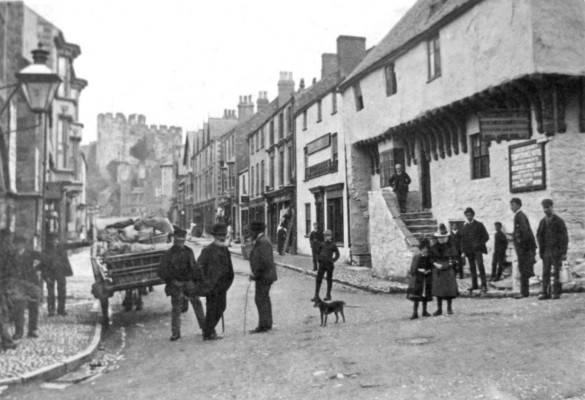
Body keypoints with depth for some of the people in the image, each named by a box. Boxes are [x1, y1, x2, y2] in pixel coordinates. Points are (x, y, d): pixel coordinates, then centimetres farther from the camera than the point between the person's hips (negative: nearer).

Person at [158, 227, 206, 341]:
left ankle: (204, 326, 22)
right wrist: (172, 281, -13)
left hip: (189, 282, 4)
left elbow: (194, 266, 17)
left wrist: (200, 279, 9)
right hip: (176, 284, -4)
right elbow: (162, 272, -4)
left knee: (197, 303, 7)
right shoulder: (168, 254, -5)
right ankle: (175, 332, 7)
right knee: (176, 307, -2)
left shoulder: (188, 251, 8)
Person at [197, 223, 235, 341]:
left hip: (222, 285, 8)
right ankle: (208, 334, 9)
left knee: (221, 307, 14)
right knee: (212, 308, -2)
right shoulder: (208, 250, -11)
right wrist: (204, 282, -15)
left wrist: (227, 281, 15)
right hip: (212, 285, -8)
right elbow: (199, 266, -12)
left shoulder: (225, 250, 12)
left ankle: (209, 329, 29)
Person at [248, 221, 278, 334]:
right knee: (264, 299, 13)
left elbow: (265, 261, -25)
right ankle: (267, 324, 20)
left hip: (263, 276, -11)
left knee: (260, 299, -8)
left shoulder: (262, 242, -18)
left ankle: (263, 325, -5)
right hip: (264, 276, 11)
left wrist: (255, 274, -21)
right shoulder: (261, 240, 15)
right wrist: (256, 274, 15)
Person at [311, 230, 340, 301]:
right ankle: (316, 296, -1)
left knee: (329, 279, 8)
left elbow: (337, 254, 9)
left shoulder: (333, 245, 1)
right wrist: (319, 259, 7)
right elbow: (318, 252, 21)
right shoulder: (322, 244, 7)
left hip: (329, 264, -2)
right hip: (322, 264, 2)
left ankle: (328, 295, 18)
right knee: (318, 279, -4)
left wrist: (333, 260, -3)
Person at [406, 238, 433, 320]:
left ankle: (424, 311, 24)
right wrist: (419, 270, -18)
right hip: (418, 279, -3)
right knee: (416, 297, -5)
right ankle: (415, 313, -3)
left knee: (426, 296, 11)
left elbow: (433, 267, 8)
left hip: (427, 279, 3)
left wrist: (428, 271, -11)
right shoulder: (417, 257, -4)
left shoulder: (430, 258, 3)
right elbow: (412, 269, -4)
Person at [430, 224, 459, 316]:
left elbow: (454, 258, -2)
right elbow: (432, 258, 2)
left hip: (449, 270, -1)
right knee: (438, 289, 4)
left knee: (449, 289, 2)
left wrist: (448, 264, -16)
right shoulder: (434, 247, 3)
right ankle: (439, 309, 13)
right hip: (438, 270, 2)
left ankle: (449, 308, 16)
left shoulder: (450, 246, -2)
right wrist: (436, 264, -15)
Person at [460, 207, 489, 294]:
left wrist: (479, 244, -11)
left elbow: (486, 236, 3)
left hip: (477, 249, -4)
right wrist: (463, 251, 6)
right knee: (472, 268, 5)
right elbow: (463, 239, 15)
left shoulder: (479, 225, 5)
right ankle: (474, 285, 12)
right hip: (468, 250, 4)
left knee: (480, 266, -14)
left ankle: (484, 285, -14)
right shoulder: (464, 226, 14)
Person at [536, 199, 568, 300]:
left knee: (557, 272, -2)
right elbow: (539, 236, 14)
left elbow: (564, 237, -4)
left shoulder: (559, 221, -1)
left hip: (556, 250, -4)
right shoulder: (542, 221, 12)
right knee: (545, 272, -1)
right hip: (546, 250, 4)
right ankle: (544, 293, -1)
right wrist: (540, 250, 4)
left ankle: (557, 292, 3)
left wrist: (564, 253, -10)